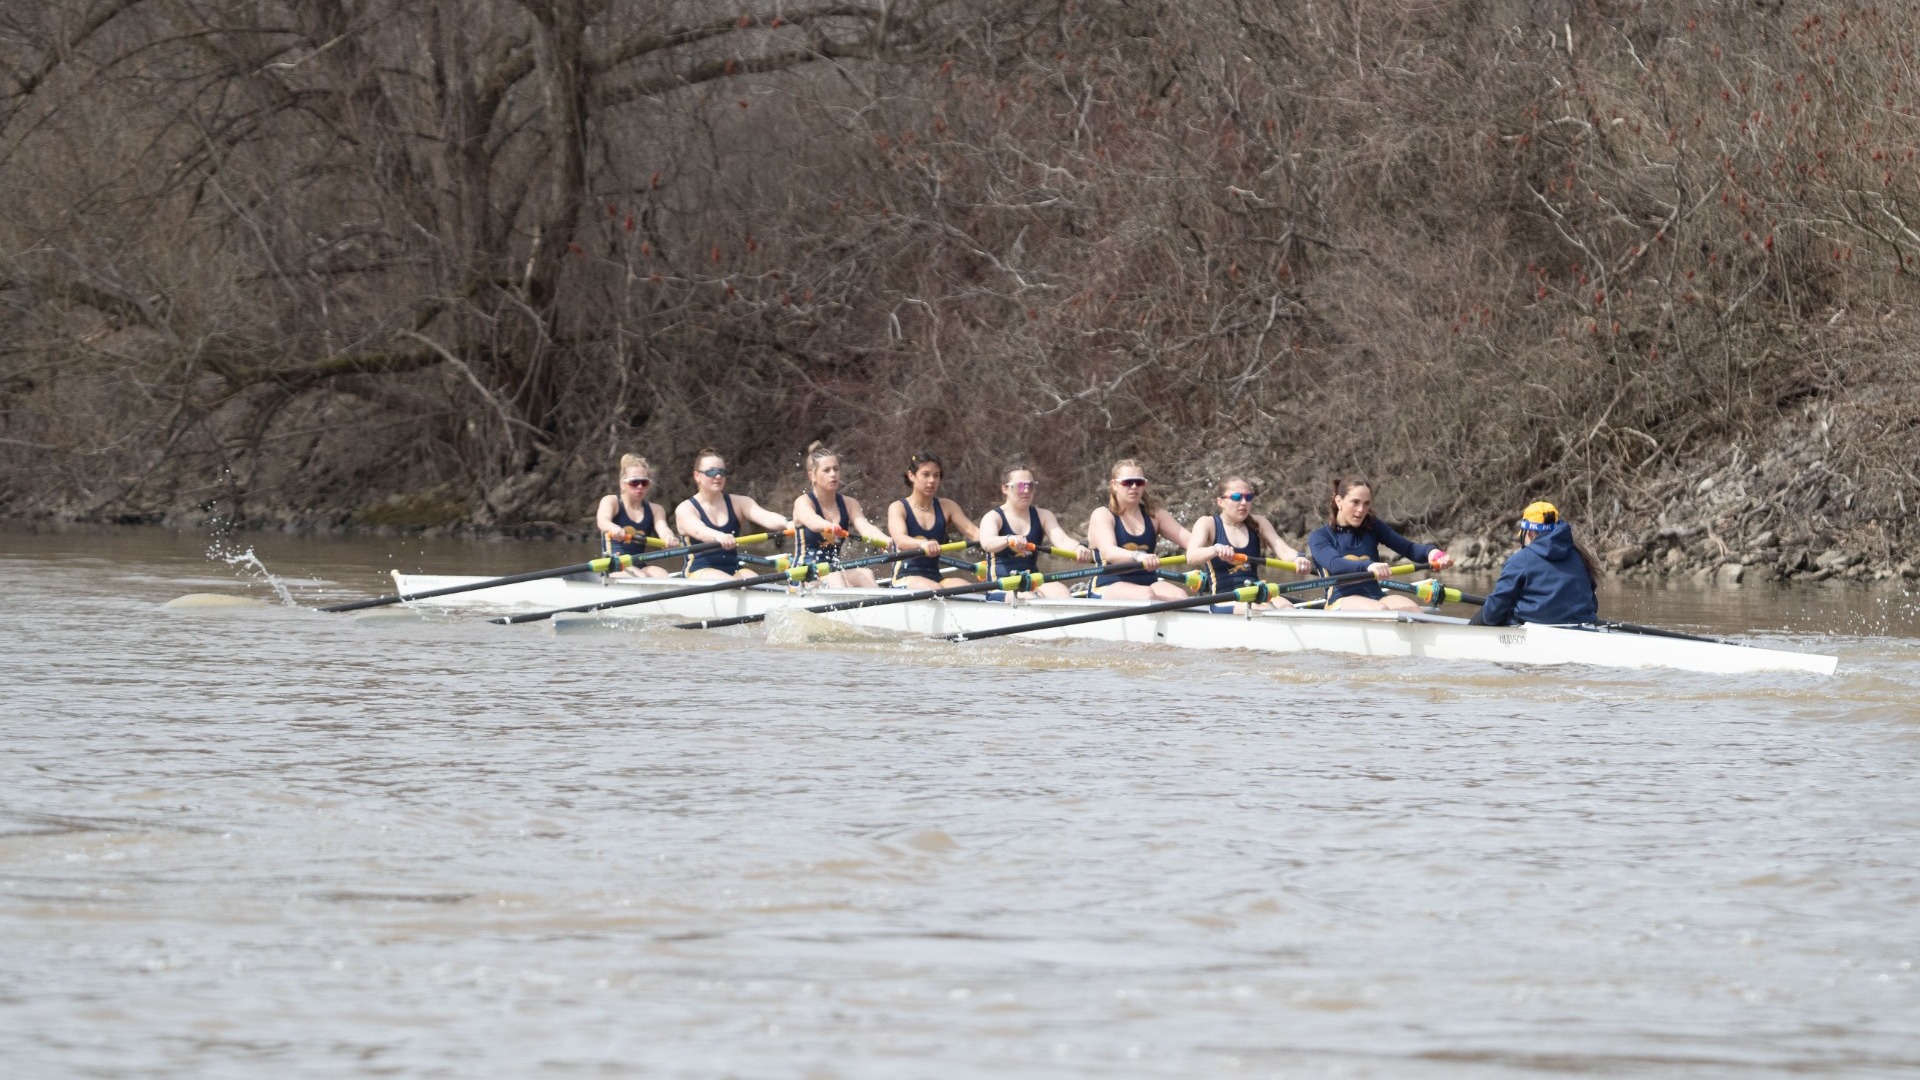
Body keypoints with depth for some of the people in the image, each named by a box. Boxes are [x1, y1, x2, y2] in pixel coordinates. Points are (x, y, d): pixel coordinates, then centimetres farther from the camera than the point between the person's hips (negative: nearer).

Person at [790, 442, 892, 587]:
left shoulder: (849, 504, 10)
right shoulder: (803, 503, -4)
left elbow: (865, 527, -11)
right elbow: (812, 520, -29)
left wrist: (887, 541, -34)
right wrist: (828, 526, -55)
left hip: (834, 572, 4)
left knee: (865, 574, -27)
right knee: (835, 578, -35)